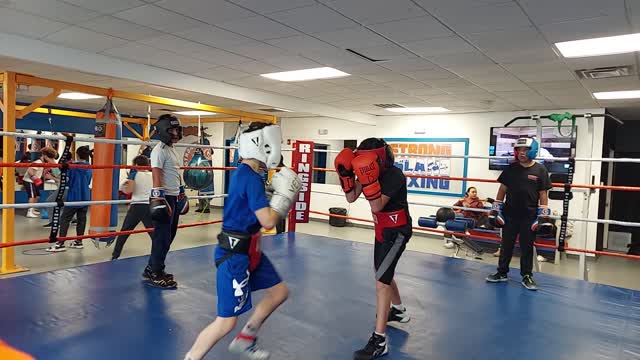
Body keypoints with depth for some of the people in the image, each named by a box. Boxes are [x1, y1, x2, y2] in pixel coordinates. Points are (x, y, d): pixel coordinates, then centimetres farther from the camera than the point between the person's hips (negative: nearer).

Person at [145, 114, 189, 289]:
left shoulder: (173, 150, 17)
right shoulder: (159, 150, -12)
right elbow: (156, 176, -20)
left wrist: (182, 193, 25)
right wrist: (158, 199, -28)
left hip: (174, 198, 10)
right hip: (163, 198, -10)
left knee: (169, 236, 15)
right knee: (162, 237, -4)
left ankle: (152, 269, 26)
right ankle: (156, 275, 7)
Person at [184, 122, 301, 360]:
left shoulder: (244, 173, 9)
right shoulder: (251, 178, -21)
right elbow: (268, 222, -23)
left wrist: (279, 193, 4)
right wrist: (285, 194, -12)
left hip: (248, 250, 10)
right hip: (235, 255, -10)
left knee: (280, 291, 19)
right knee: (226, 322, -3)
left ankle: (245, 340, 33)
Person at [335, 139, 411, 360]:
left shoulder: (395, 175, -25)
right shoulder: (371, 171, -3)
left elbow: (376, 205, -32)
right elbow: (351, 198, -3)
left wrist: (369, 178, -41)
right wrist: (346, 174, -16)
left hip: (397, 231, -9)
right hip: (382, 229, 9)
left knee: (381, 281, -16)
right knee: (383, 273, 25)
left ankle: (379, 341, -11)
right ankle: (398, 310, 51)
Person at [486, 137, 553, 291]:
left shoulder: (540, 170, -2)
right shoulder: (511, 168, 3)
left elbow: (543, 195, -1)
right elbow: (502, 189, 7)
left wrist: (543, 216, -5)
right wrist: (495, 209, 4)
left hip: (529, 216, -2)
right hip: (510, 214, 2)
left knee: (527, 248, 7)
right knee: (506, 245, 11)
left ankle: (527, 276, 19)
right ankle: (502, 273, 22)